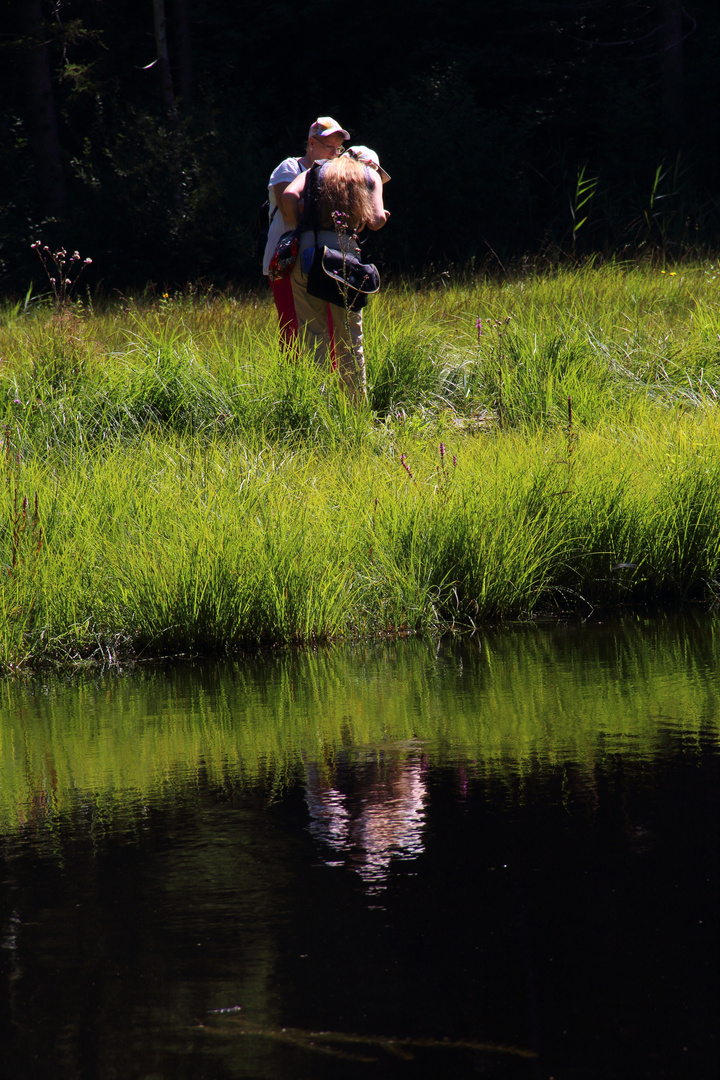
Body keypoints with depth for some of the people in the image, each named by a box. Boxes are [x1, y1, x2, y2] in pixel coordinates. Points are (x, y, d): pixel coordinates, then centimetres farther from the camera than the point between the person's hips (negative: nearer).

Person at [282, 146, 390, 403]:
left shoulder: (317, 171, 21)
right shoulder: (370, 175, 18)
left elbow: (289, 195, 0)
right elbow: (377, 220, 3)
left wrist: (297, 227, 11)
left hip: (306, 251, 1)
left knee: (312, 336, 3)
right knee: (349, 339, 8)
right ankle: (356, 408, 10)